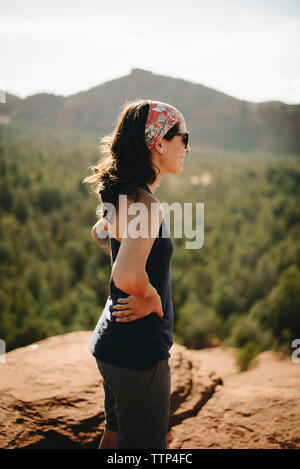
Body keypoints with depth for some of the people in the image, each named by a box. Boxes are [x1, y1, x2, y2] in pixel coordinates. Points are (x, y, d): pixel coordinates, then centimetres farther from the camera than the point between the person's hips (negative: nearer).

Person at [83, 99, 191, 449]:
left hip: (113, 341, 10)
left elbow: (99, 233, 28)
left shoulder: (125, 195, 6)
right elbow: (127, 277, -39)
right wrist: (152, 298, -19)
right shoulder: (145, 202, -24)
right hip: (138, 348, -9)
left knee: (115, 437, 25)